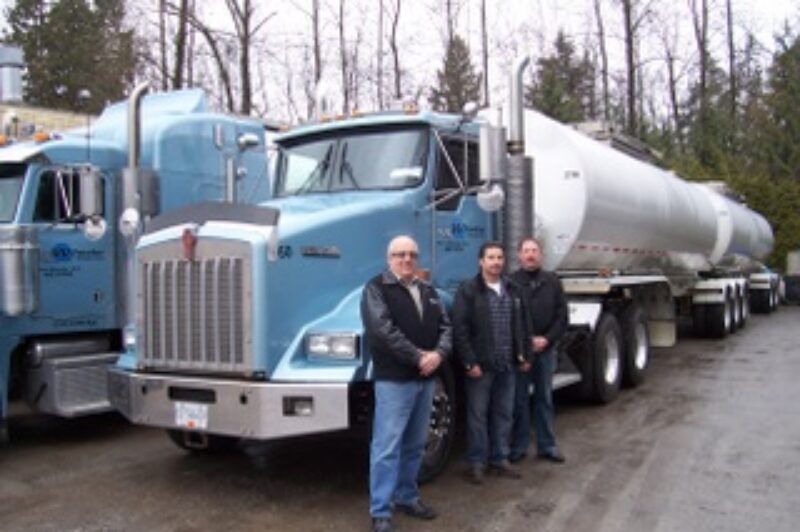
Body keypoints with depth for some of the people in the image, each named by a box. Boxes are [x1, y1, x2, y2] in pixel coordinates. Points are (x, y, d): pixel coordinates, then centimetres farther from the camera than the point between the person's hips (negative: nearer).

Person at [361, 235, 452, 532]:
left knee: (414, 444, 15)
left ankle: (407, 496, 29)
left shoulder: (428, 291, 16)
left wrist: (438, 354, -10)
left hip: (426, 379, 7)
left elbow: (445, 326, 10)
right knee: (387, 446, -6)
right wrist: (418, 357, -17)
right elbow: (383, 331, -17)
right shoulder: (377, 288, -5)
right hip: (394, 379, -7)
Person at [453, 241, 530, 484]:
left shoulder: (513, 290, 12)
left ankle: (499, 459, 24)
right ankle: (476, 462, 13)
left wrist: (523, 354, 10)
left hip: (506, 365, 6)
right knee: (478, 415, 3)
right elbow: (460, 329, -11)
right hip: (480, 365, -5)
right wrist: (469, 362, -14)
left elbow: (520, 326, 17)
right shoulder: (468, 290, -7)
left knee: (504, 414, 12)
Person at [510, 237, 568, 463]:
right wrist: (527, 341, -12)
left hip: (546, 349, 3)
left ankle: (547, 445, 21)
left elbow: (562, 316, 4)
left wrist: (546, 339, -8)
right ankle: (518, 447, 14)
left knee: (545, 398, 12)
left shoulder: (552, 281, 6)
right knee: (519, 400, 4)